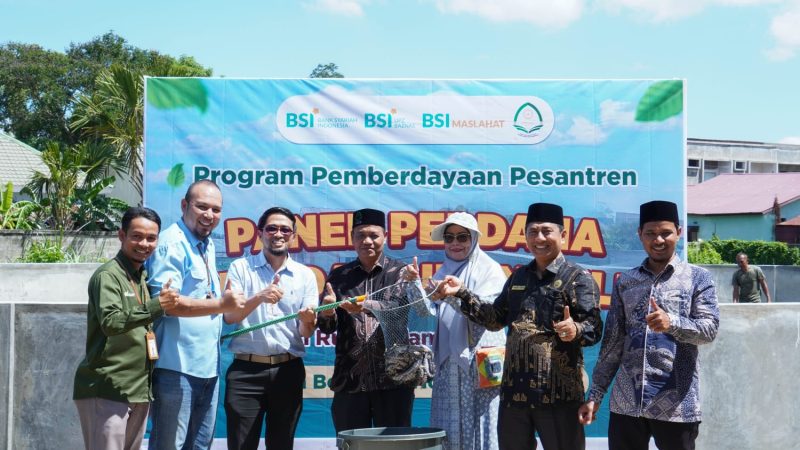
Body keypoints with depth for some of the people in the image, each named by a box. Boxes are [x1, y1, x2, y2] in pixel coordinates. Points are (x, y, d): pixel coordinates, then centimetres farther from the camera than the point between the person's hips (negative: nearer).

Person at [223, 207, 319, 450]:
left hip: (288, 370, 2)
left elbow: (306, 333, 3)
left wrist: (307, 321, -21)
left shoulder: (305, 275, 6)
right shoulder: (240, 268, 2)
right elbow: (229, 316, -8)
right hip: (245, 370, -2)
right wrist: (259, 297, -26)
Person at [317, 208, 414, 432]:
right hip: (350, 381, 2)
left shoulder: (400, 273, 6)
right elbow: (327, 327, 6)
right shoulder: (339, 276, 12)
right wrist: (327, 313, -17)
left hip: (393, 379, -2)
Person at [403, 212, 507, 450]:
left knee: (480, 423, -5)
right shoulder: (442, 273, 16)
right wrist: (416, 283, -5)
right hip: (449, 362, 5)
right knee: (449, 429, 3)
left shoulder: (489, 269, 2)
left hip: (481, 361, -4)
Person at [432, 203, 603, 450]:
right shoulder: (518, 276, 15)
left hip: (558, 391, -6)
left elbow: (594, 328, -12)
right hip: (515, 388, 6)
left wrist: (575, 330, -34)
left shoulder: (579, 277, -4)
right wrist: (462, 293, 11)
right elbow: (496, 318, 19)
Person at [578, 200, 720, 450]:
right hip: (626, 403, 3)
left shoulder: (698, 278, 3)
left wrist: (672, 322, -27)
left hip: (676, 406, -3)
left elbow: (709, 329, -8)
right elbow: (613, 342, 11)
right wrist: (595, 395, 8)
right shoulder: (625, 282, 10)